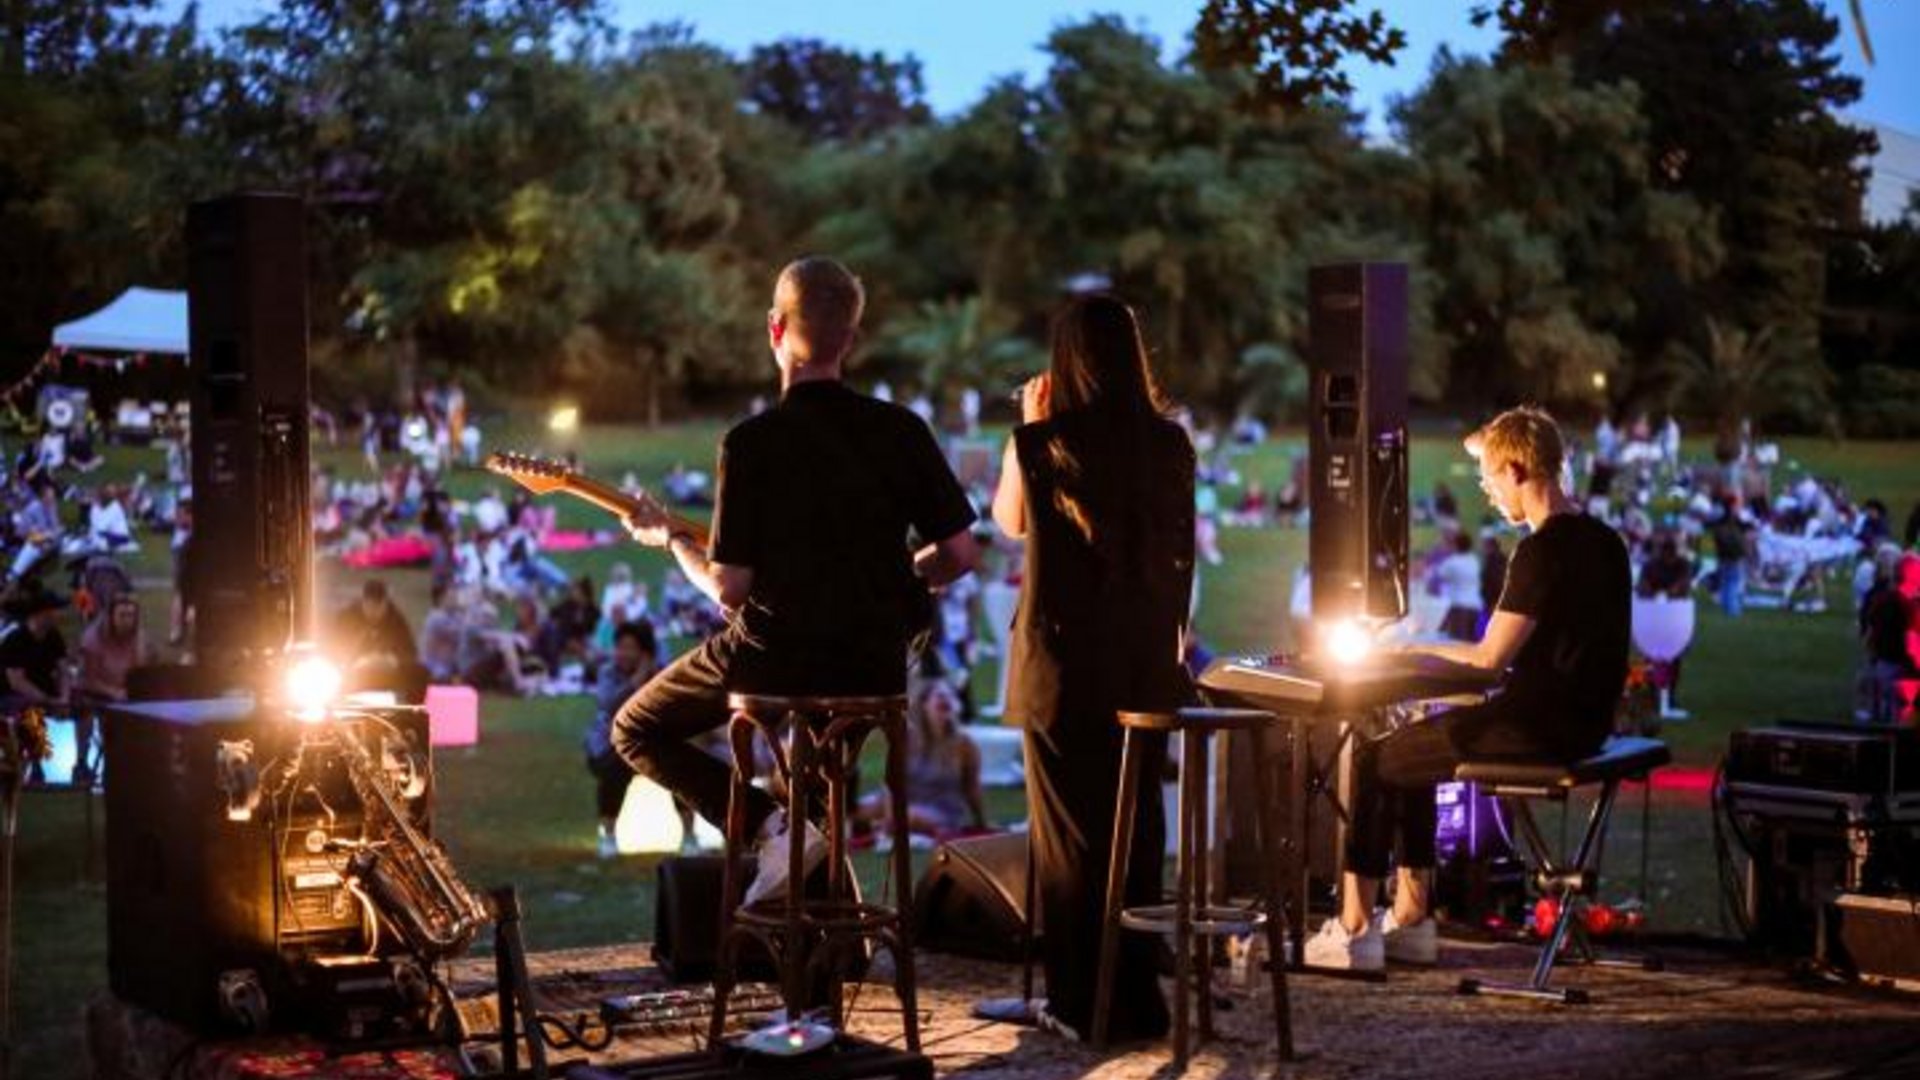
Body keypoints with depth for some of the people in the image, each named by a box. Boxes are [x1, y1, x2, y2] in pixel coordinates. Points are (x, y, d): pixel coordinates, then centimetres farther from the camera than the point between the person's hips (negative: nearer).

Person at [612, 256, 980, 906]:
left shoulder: (750, 443, -14)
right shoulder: (902, 430, -3)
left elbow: (729, 589, -14)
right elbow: (960, 554, -1)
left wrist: (669, 537, 5)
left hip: (776, 657, -5)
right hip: (876, 666, 5)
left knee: (636, 731, 16)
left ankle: (773, 826, -3)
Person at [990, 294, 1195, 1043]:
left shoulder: (1043, 445, -12)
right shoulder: (1170, 444, -3)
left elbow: (1008, 521, 7)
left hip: (1064, 665, -4)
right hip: (1147, 666, 4)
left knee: (1070, 832, 7)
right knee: (1136, 826, 15)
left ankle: (1084, 1003, 11)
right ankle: (1137, 999, 22)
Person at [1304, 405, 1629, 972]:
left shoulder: (1542, 551, -18)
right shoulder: (1602, 541, 11)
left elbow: (1490, 656, -17)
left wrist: (1417, 648, -1)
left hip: (1540, 728, -9)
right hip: (1583, 722, 10)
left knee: (1375, 763, 1)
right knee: (1412, 751, 22)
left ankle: (1353, 930, 5)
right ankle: (1410, 920, 21)